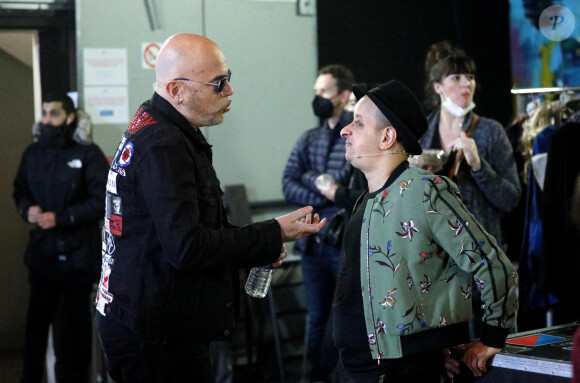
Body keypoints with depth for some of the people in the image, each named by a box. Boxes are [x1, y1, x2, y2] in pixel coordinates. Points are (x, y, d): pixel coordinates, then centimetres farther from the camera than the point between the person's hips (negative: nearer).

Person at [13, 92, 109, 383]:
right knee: (37, 318, 6)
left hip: (78, 252, -4)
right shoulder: (33, 153, 8)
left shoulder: (88, 154, -8)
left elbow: (102, 200, -13)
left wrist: (61, 218, -18)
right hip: (42, 250, 4)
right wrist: (27, 209, -8)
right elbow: (20, 192, 15)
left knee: (76, 322, 7)